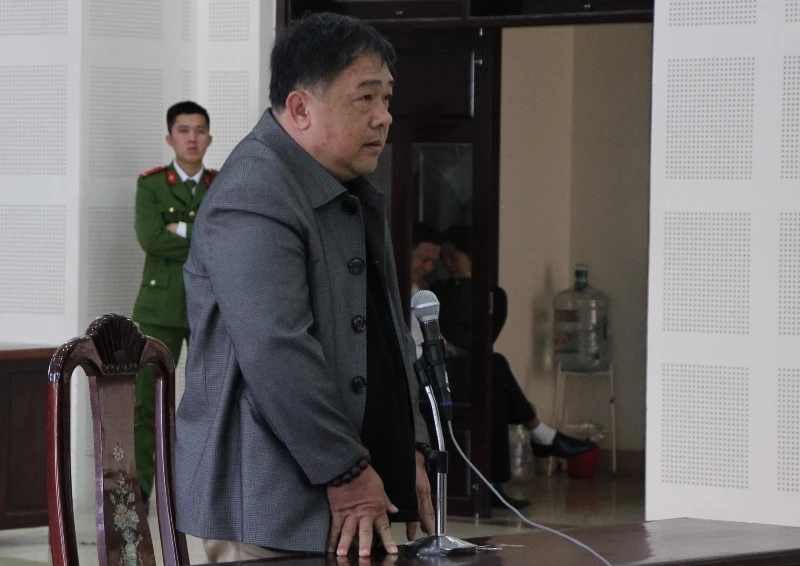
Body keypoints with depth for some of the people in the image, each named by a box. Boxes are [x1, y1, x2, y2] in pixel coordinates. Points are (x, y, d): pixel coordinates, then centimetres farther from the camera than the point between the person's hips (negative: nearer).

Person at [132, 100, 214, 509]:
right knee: (146, 403, -6)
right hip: (160, 308, -2)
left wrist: (182, 230, -13)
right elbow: (150, 238, -13)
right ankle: (137, 490, -3)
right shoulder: (151, 185, 3)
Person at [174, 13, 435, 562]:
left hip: (359, 497, 9)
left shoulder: (358, 197, 17)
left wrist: (410, 450, 14)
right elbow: (277, 354, -23)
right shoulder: (251, 204, -16)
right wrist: (347, 471, -20)